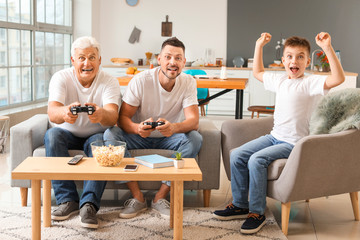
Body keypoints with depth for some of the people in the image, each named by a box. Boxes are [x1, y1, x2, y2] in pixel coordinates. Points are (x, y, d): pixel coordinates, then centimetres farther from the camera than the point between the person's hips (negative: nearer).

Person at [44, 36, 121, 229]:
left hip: (96, 135, -1)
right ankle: (67, 201, -27)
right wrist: (65, 112, -58)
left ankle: (89, 204, -34)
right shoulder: (61, 78, -13)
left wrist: (101, 114, -58)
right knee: (52, 135, -30)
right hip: (68, 133, 1)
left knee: (102, 141, -33)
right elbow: (52, 112, -32)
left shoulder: (109, 82, -14)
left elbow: (112, 116, -32)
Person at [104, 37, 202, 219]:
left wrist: (174, 127, -46)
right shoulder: (140, 81, -16)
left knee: (195, 139, -29)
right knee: (110, 134, -29)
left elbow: (194, 120, -22)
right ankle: (137, 197, -22)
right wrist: (137, 128, -44)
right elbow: (122, 118, -19)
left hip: (169, 138, 1)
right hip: (140, 136, -1)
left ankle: (160, 197, -19)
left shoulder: (188, 83, -11)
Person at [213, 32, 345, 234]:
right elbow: (258, 72, 30)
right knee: (237, 155, -5)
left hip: (293, 143, -8)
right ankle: (240, 205, 8)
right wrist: (259, 46, 24)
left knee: (257, 160, -27)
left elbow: (338, 78, -29)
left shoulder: (311, 83, -11)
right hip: (274, 137, 8)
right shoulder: (280, 80, 11)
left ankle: (257, 213, -13)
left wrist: (327, 48, -36)